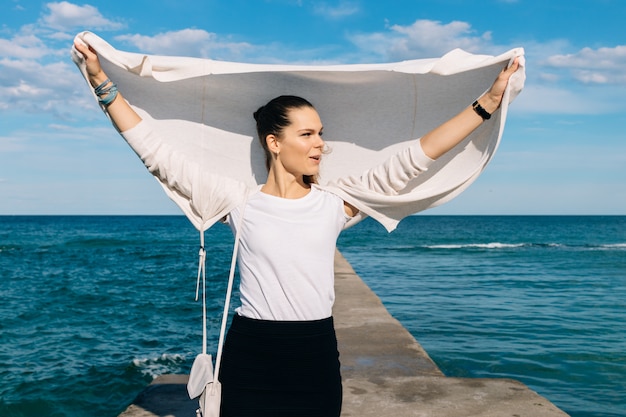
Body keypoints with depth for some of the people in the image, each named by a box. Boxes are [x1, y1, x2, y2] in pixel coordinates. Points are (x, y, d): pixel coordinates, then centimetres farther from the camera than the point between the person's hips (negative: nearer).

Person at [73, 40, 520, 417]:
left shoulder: (334, 203, 1)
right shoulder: (241, 204, -3)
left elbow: (412, 159, -1)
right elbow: (158, 153, -4)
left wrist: (488, 101, -1)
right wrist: (104, 84, -5)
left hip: (317, 356, 2)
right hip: (250, 358, -1)